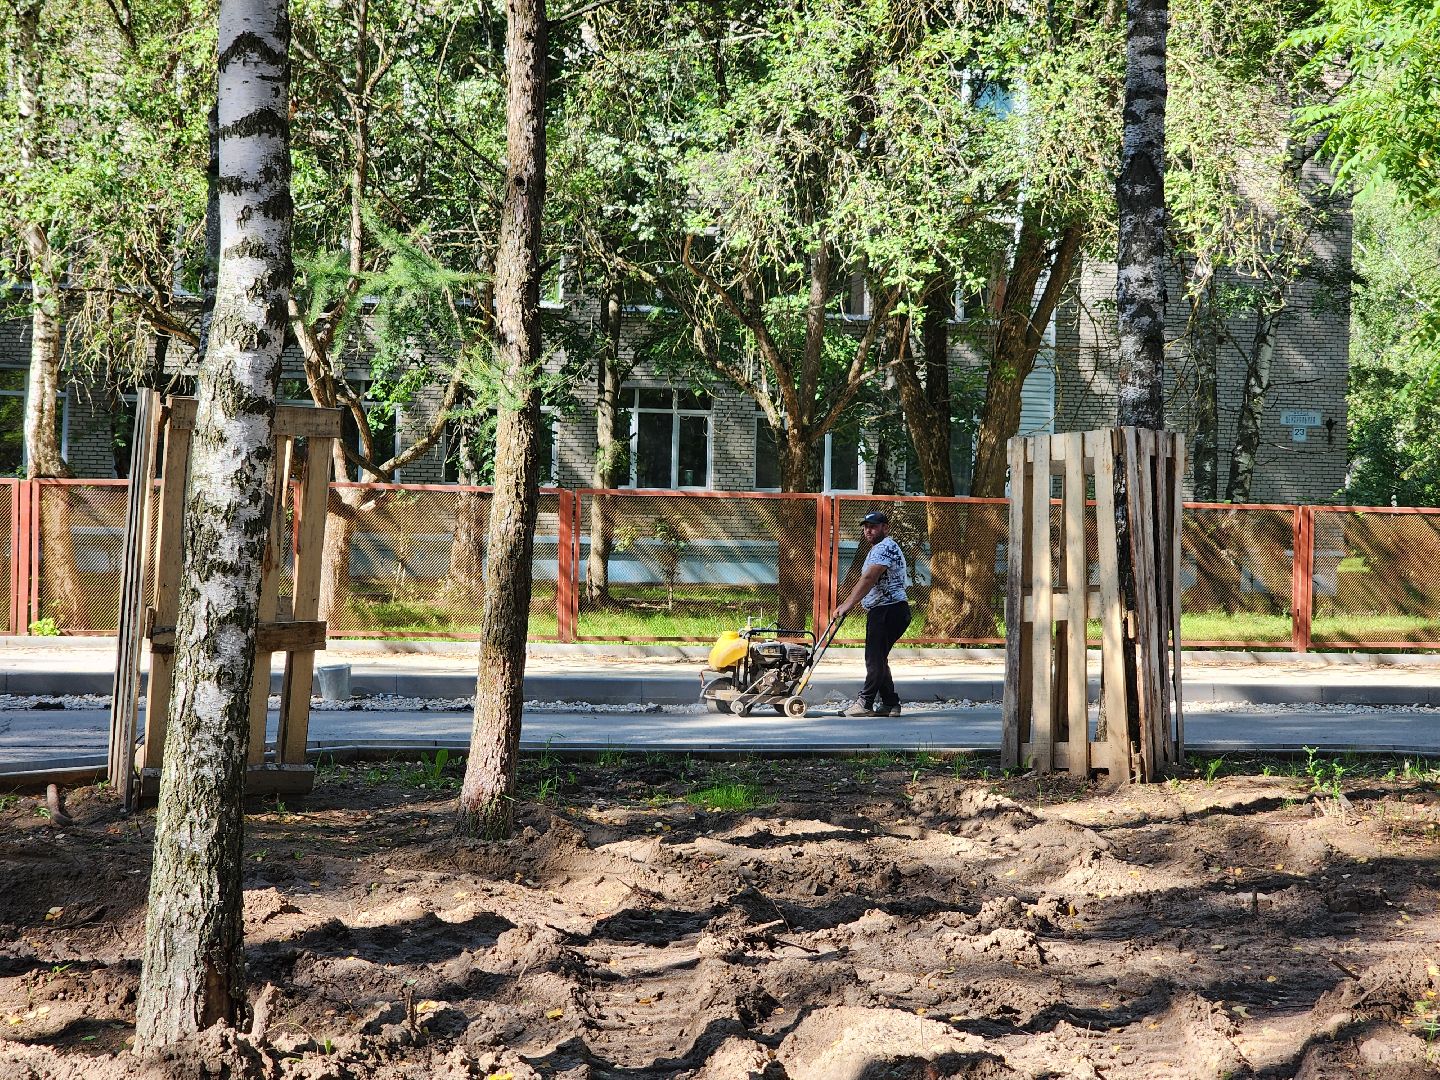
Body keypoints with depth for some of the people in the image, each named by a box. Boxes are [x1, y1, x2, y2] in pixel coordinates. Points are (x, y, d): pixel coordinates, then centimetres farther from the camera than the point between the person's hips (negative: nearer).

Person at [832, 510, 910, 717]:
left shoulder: (886, 547, -13)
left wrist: (848, 605, -25)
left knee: (875, 658, -9)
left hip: (889, 609, -11)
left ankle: (865, 703, -7)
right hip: (879, 611, 11)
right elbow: (865, 583, 29)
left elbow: (868, 579, -23)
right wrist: (847, 604, 23)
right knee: (877, 659, 12)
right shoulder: (876, 549, 23)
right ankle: (890, 703, 15)